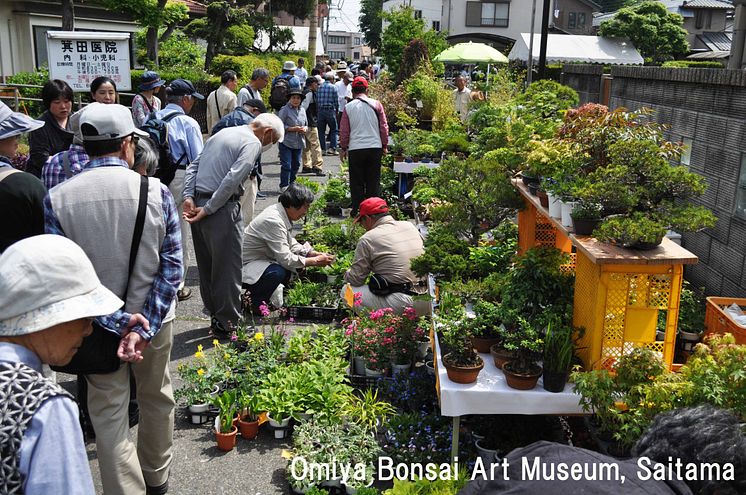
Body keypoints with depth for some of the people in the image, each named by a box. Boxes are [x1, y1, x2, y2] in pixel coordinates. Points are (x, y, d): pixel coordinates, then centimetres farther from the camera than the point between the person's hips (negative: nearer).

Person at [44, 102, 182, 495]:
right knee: (156, 399, 22)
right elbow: (172, 266, -15)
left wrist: (115, 322, -14)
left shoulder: (56, 199, -11)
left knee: (109, 416, 11)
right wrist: (145, 327, -15)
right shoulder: (156, 191, -12)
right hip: (154, 319, 1)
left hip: (98, 326, -1)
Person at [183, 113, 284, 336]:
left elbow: (194, 165, 14)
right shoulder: (253, 144, -8)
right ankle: (228, 323, 10)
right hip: (222, 209, -9)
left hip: (198, 204, 9)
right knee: (228, 267, 2)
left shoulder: (223, 133, 20)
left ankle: (215, 315, 30)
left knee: (207, 265, 17)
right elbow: (232, 179, -20)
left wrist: (188, 197, 5)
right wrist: (209, 209, -16)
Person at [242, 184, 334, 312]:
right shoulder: (273, 221, -28)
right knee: (278, 272, -34)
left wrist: (315, 254, 0)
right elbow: (286, 259, -30)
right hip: (243, 268, -10)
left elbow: (291, 244, 13)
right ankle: (254, 304, -9)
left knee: (299, 257, 3)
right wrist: (316, 261, -20)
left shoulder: (282, 214, 2)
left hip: (261, 260, 10)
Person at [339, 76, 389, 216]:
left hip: (355, 149, -1)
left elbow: (344, 130, 3)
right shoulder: (376, 104, 1)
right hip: (375, 147, 1)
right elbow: (384, 127, 4)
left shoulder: (349, 107, 0)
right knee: (373, 181, 9)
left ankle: (357, 211, 11)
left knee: (357, 182, 8)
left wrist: (343, 148, 14)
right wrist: (384, 145, 14)